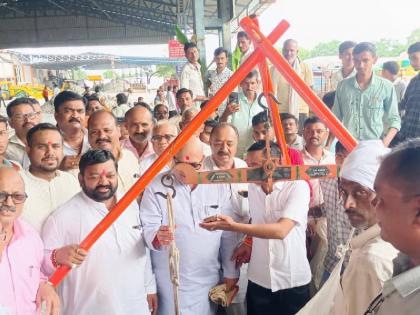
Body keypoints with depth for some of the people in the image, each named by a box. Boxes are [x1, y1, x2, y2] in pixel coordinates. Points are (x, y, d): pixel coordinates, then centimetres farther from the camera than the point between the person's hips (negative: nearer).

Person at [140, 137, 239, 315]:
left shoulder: (218, 186, -2)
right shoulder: (156, 186, -8)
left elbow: (228, 233, 3)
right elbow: (147, 229, -10)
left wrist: (231, 272, 5)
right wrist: (157, 237, -32)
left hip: (208, 278, 3)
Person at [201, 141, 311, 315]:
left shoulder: (298, 186, -15)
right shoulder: (253, 187, 3)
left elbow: (281, 230, -25)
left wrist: (232, 226, -29)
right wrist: (249, 243, -1)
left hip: (292, 281, -4)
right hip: (258, 279, 5)